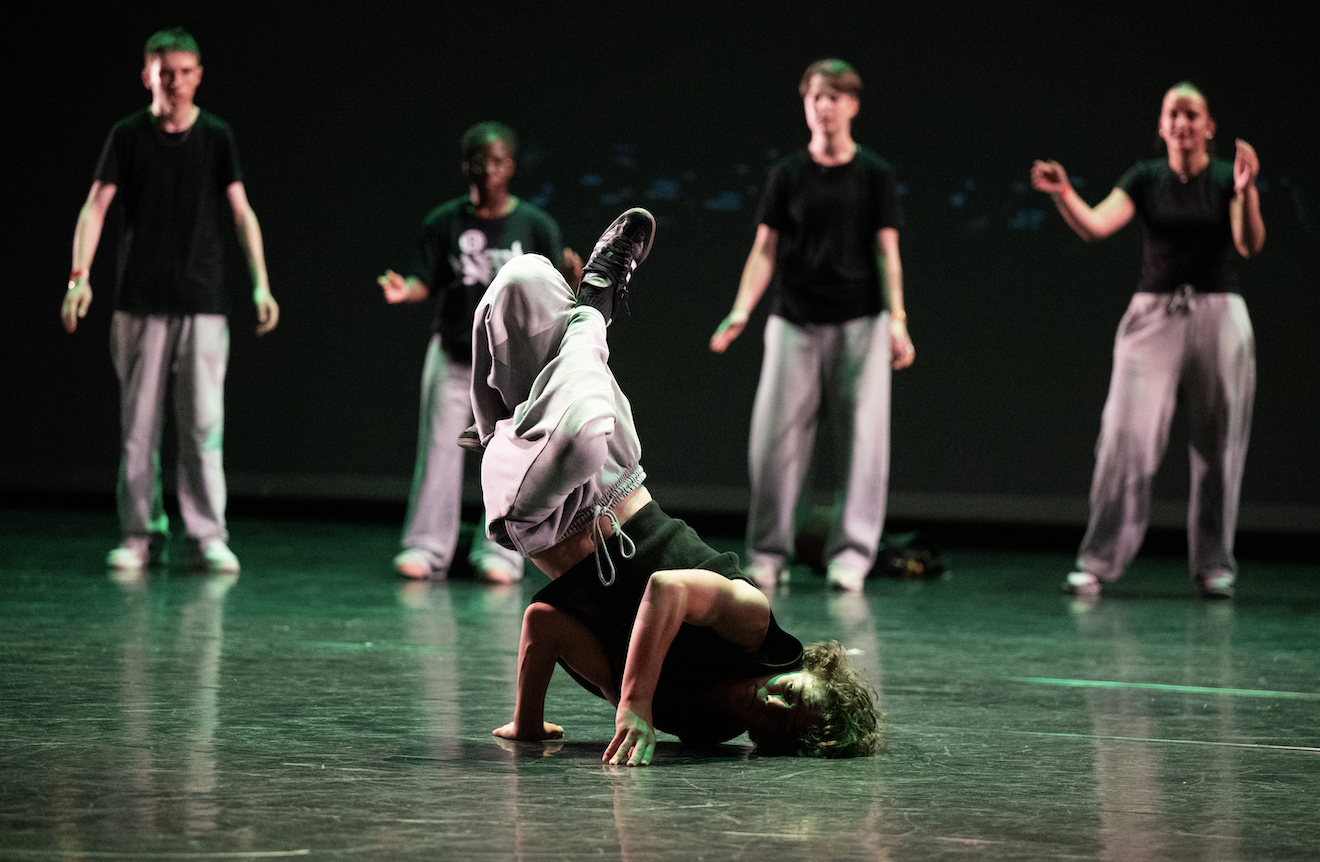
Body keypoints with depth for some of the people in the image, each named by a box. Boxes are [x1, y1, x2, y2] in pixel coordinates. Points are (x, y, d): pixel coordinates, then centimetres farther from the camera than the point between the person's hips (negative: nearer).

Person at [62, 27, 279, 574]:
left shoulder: (216, 136, 5)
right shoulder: (128, 135, 3)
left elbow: (242, 211, 2)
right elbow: (96, 206, -2)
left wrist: (260, 283, -9)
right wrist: (80, 276, -15)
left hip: (203, 302, 0)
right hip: (140, 302, 0)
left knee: (204, 425, -4)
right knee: (138, 426, 2)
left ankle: (208, 537, -1)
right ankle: (141, 536, 10)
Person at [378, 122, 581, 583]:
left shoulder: (534, 224, -3)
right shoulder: (444, 222, -1)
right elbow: (426, 281, -1)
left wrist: (571, 279, -29)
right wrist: (404, 290, -23)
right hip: (453, 353, 1)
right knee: (439, 449, 1)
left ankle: (498, 551, 4)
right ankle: (426, 547, 7)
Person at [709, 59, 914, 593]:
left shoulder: (873, 174, 5)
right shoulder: (788, 174, 7)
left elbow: (886, 250, 3)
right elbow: (765, 249, 7)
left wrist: (897, 319, -7)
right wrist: (740, 313, -5)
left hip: (859, 323, -1)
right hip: (794, 322, 1)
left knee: (861, 439, -4)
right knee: (774, 439, -3)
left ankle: (850, 554, 3)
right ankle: (767, 554, 6)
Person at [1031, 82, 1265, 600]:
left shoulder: (1225, 180, -1)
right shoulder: (1145, 180, 4)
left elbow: (1250, 245, -15)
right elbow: (1095, 226, -9)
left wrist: (1247, 192, -31)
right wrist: (1063, 195, -27)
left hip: (1217, 314, 0)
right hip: (1153, 315, 1)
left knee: (1217, 445, 3)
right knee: (1126, 437, -8)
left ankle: (1214, 566, 13)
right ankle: (1098, 561, -6)